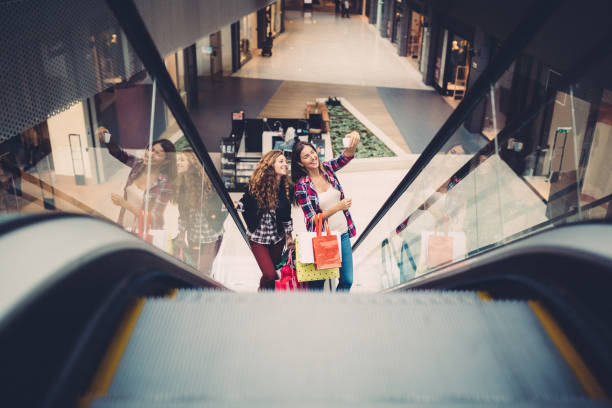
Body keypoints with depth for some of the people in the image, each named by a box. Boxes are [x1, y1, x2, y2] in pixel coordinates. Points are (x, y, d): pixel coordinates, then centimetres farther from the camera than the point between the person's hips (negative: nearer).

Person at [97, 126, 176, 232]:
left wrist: (124, 203, -20)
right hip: (124, 227, 5)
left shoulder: (164, 183, -17)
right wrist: (106, 139, -8)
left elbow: (153, 218, -18)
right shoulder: (139, 164, 1)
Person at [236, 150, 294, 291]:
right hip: (258, 237, -3)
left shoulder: (286, 187, -4)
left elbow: (287, 215, 6)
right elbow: (246, 201, 0)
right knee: (269, 274, -11)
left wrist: (289, 236, 10)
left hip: (277, 237, 3)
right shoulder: (256, 184, -14)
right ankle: (263, 289, 21)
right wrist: (235, 205, -21)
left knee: (276, 270, 12)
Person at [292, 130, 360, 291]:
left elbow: (346, 156, -18)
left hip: (343, 234, 4)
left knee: (347, 280, 12)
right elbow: (312, 219, -16)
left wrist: (352, 143, -40)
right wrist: (338, 207, -26)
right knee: (317, 283, 9)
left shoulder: (327, 168, -1)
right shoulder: (302, 185, -13)